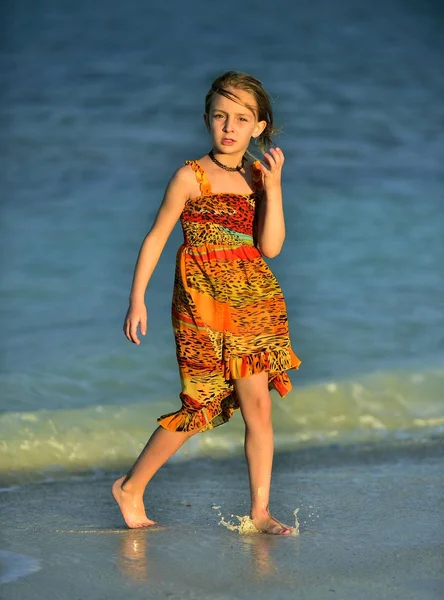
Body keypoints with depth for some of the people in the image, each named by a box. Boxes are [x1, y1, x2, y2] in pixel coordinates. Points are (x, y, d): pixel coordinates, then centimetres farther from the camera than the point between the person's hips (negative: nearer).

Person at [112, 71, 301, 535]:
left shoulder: (259, 177, 7)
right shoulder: (191, 177, -5)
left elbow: (270, 246, -3)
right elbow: (156, 237, -2)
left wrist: (273, 187, -11)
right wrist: (137, 299, -5)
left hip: (253, 297, 5)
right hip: (203, 300, -5)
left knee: (258, 405, 0)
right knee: (204, 403, -4)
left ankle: (260, 511, 8)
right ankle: (130, 487, 12)